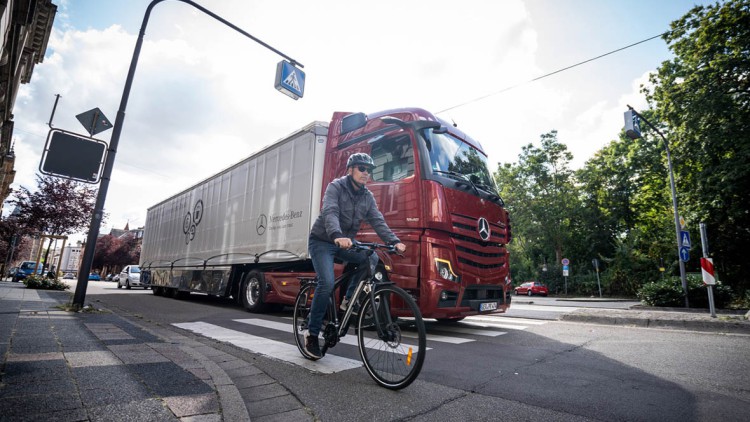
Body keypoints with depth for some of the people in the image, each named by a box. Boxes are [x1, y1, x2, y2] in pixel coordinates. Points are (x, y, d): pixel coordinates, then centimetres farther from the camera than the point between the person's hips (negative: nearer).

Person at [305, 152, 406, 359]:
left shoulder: (368, 197, 2)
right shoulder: (335, 187, -15)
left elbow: (378, 221, -8)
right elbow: (329, 213, -32)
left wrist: (394, 242, -25)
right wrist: (337, 236, -51)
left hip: (345, 243, 6)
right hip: (322, 241, -5)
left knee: (371, 258, -18)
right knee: (327, 283, -21)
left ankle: (349, 299, 0)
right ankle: (312, 333, -3)